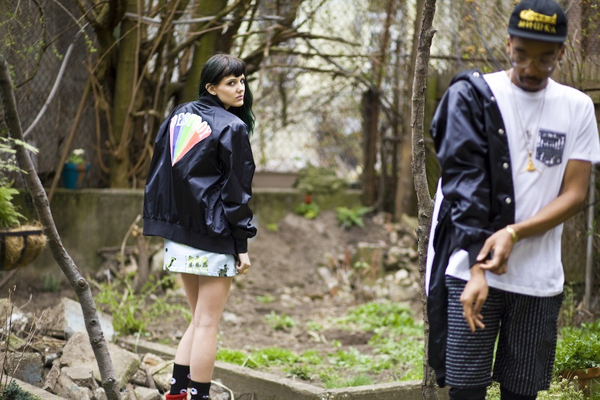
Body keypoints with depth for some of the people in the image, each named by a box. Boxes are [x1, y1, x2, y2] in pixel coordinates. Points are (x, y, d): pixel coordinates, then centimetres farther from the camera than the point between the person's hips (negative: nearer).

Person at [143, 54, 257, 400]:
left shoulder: (179, 115, 9)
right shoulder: (232, 128, -11)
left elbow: (160, 172, 12)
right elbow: (236, 191, -11)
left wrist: (159, 224, 17)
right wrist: (242, 246, -7)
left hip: (180, 232, 7)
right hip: (214, 237, -7)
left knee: (199, 320, 17)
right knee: (207, 324, 0)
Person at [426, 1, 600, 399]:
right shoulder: (471, 96, -2)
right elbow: (464, 184, -10)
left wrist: (513, 233, -15)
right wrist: (477, 266, -20)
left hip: (540, 279, 3)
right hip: (471, 272, -2)